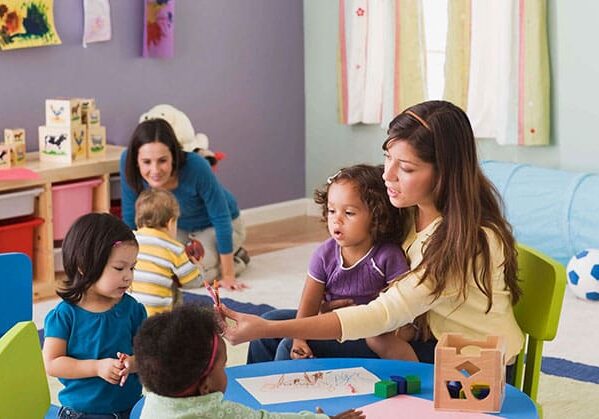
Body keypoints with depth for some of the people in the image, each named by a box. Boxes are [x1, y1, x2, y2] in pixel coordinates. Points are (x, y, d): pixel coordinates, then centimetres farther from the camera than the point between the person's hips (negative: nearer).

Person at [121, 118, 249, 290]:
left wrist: (228, 276, -23)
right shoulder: (127, 161, -29)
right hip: (180, 227, 5)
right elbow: (130, 216, -13)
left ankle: (236, 259, 6)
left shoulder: (195, 166, -39)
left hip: (214, 227, -5)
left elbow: (221, 219, -27)